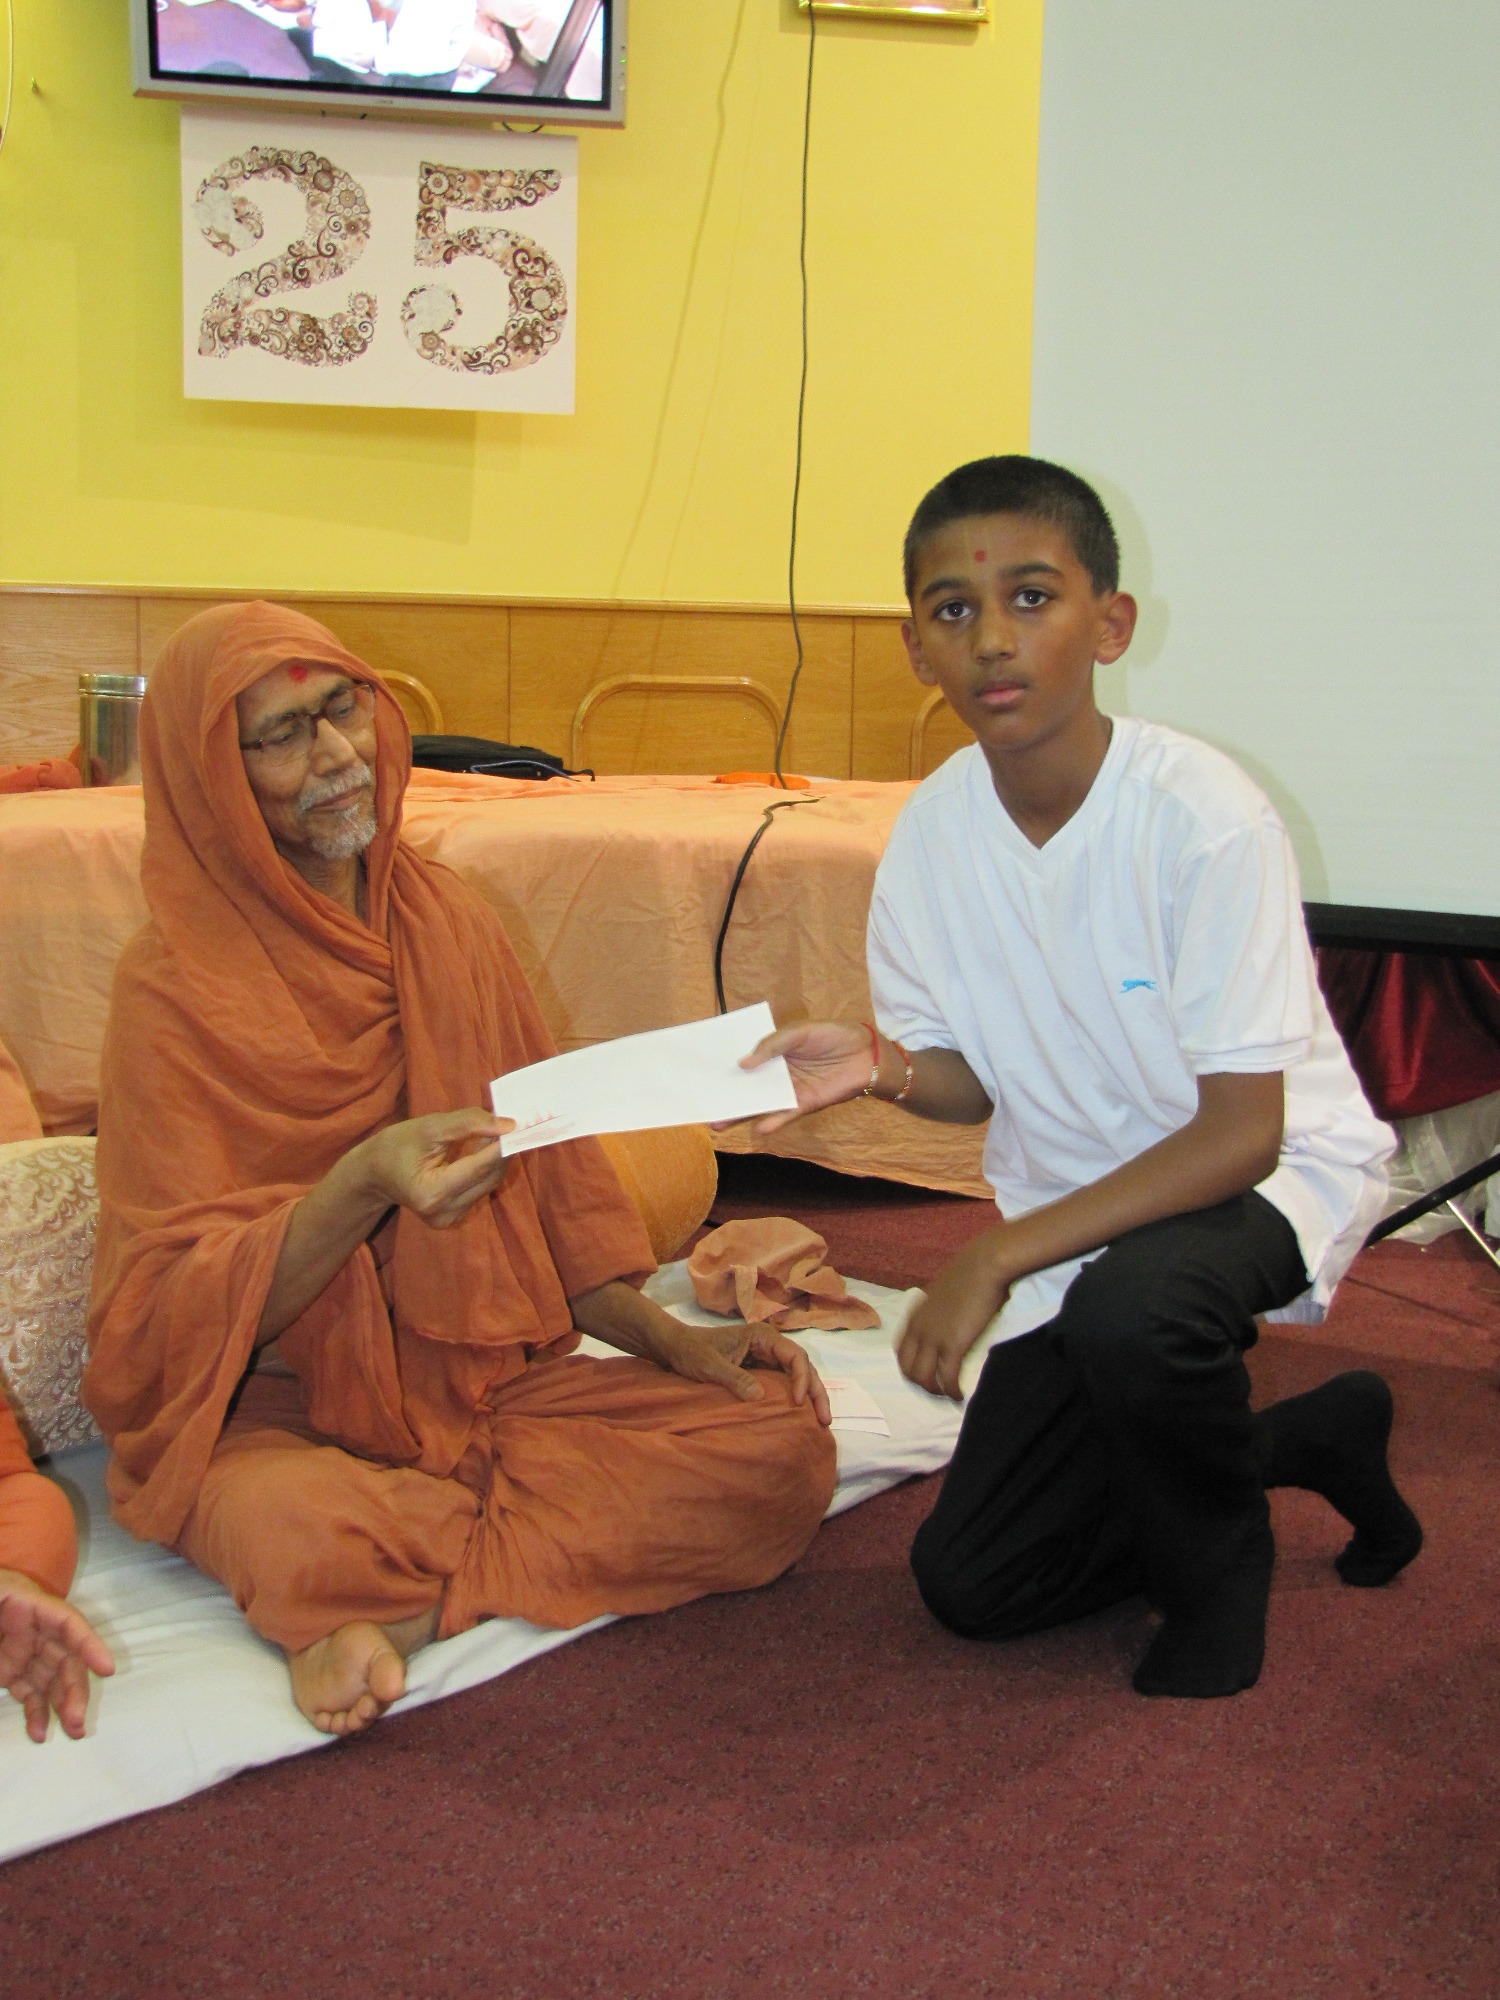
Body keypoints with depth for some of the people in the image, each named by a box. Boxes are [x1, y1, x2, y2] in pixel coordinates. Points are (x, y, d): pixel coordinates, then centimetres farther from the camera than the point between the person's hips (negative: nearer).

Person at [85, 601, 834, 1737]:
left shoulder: (451, 923, 8)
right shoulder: (174, 986, -7)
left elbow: (547, 1166, 12)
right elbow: (176, 1308, -12)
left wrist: (670, 1339, -2)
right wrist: (362, 1185, -30)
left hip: (487, 1376, 6)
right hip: (278, 1413, -5)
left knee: (784, 1445, -18)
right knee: (307, 1534, -41)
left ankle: (407, 1601, -15)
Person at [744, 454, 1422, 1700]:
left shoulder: (1203, 816, -26)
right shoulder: (932, 833, -10)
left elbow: (1241, 1133, -25)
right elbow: (980, 1081, 2)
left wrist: (1002, 1251, -30)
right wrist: (883, 1064, -21)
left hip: (1275, 1174, -5)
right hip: (1079, 1203, 6)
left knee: (1129, 1303, -41)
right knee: (971, 1584, 3)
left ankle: (1220, 1565, -5)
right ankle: (1298, 1441, 24)